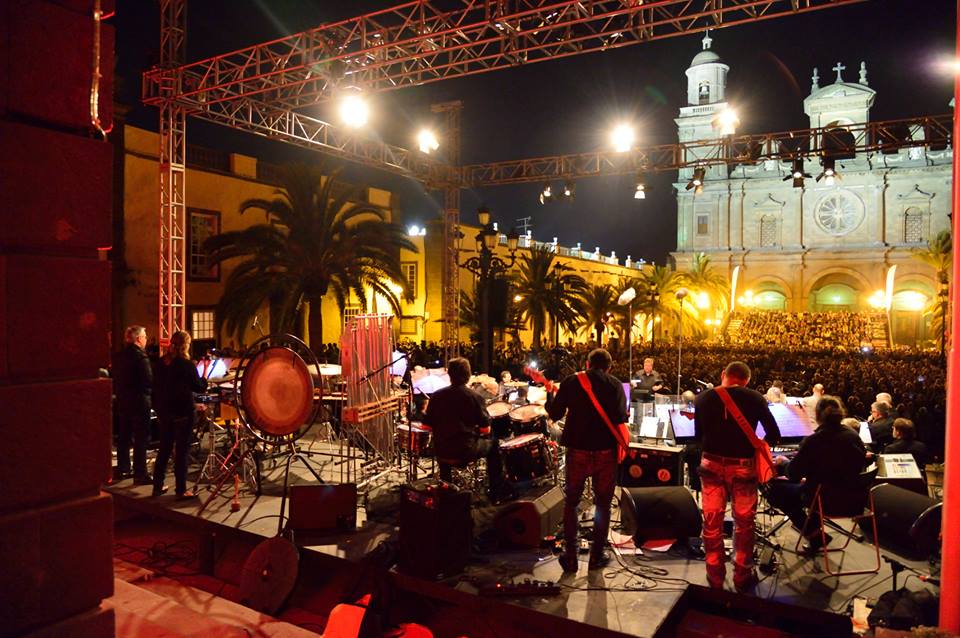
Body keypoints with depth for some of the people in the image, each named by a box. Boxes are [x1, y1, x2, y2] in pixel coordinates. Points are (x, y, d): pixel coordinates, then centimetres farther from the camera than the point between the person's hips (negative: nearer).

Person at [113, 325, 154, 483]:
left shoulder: (119, 356, 6)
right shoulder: (140, 357, -17)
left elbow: (115, 379, 13)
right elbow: (149, 382, -21)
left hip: (123, 401, 8)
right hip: (139, 403, -8)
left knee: (124, 437, 17)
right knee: (141, 439, -2)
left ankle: (123, 469, 28)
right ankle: (140, 474, 1)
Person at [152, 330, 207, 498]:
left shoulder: (161, 363, 3)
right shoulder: (187, 364, -15)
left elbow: (158, 385, 14)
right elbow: (199, 387, -7)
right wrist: (205, 379, 10)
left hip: (164, 411, 6)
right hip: (183, 412, -6)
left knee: (164, 449, 16)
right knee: (181, 451, 1)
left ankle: (157, 486, 22)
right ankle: (181, 490, 5)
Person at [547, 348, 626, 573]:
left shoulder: (571, 381, 0)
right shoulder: (614, 384, -2)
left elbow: (555, 413, 1)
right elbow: (621, 417, -13)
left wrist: (550, 401, 20)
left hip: (578, 450, 1)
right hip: (606, 452, 0)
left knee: (571, 502, 15)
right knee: (602, 504, 15)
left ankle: (570, 556, 14)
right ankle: (597, 556, 19)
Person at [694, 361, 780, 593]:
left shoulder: (703, 398, -1)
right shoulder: (755, 398, -5)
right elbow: (774, 435, 1)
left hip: (712, 464, 1)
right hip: (743, 466, -1)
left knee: (712, 522, 12)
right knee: (744, 523, 14)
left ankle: (715, 576, 20)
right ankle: (742, 576, 24)